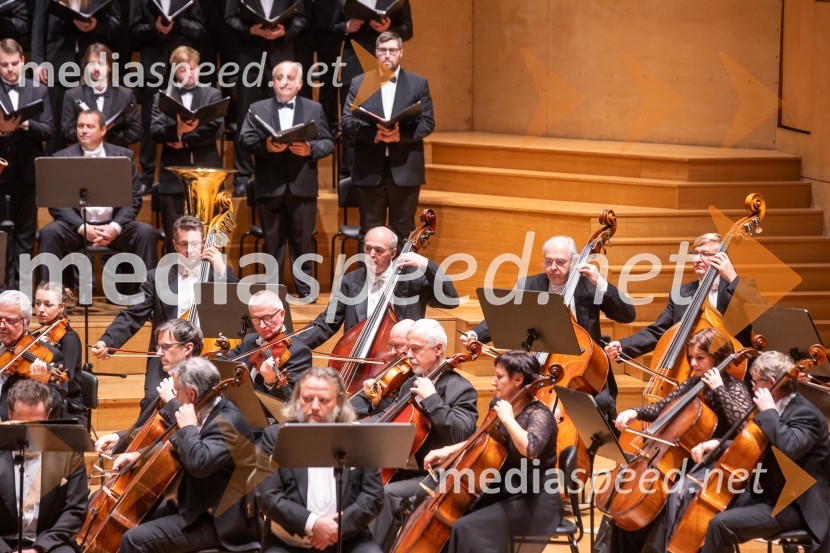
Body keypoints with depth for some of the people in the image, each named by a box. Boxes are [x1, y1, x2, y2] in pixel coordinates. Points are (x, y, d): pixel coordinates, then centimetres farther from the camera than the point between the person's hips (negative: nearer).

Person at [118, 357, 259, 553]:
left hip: (217, 522, -11)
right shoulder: (212, 412, 7)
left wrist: (187, 427, -24)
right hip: (196, 505, 11)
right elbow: (179, 448, 23)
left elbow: (199, 463, -40)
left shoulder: (227, 423, -23)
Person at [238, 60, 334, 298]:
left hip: (302, 186, 0)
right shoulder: (257, 109, 11)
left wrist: (310, 149, -14)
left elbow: (328, 143, 6)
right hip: (270, 186, 0)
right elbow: (245, 139, -1)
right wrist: (265, 146, -19)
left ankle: (305, 288, 11)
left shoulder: (314, 109, 13)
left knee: (302, 240, 3)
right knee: (272, 240, 5)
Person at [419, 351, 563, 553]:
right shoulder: (502, 406, 7)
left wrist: (507, 418, -27)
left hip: (534, 503, -9)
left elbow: (530, 449, -39)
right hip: (505, 494, 9)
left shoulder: (539, 415, -17)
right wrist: (447, 451, 10)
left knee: (466, 529, -23)